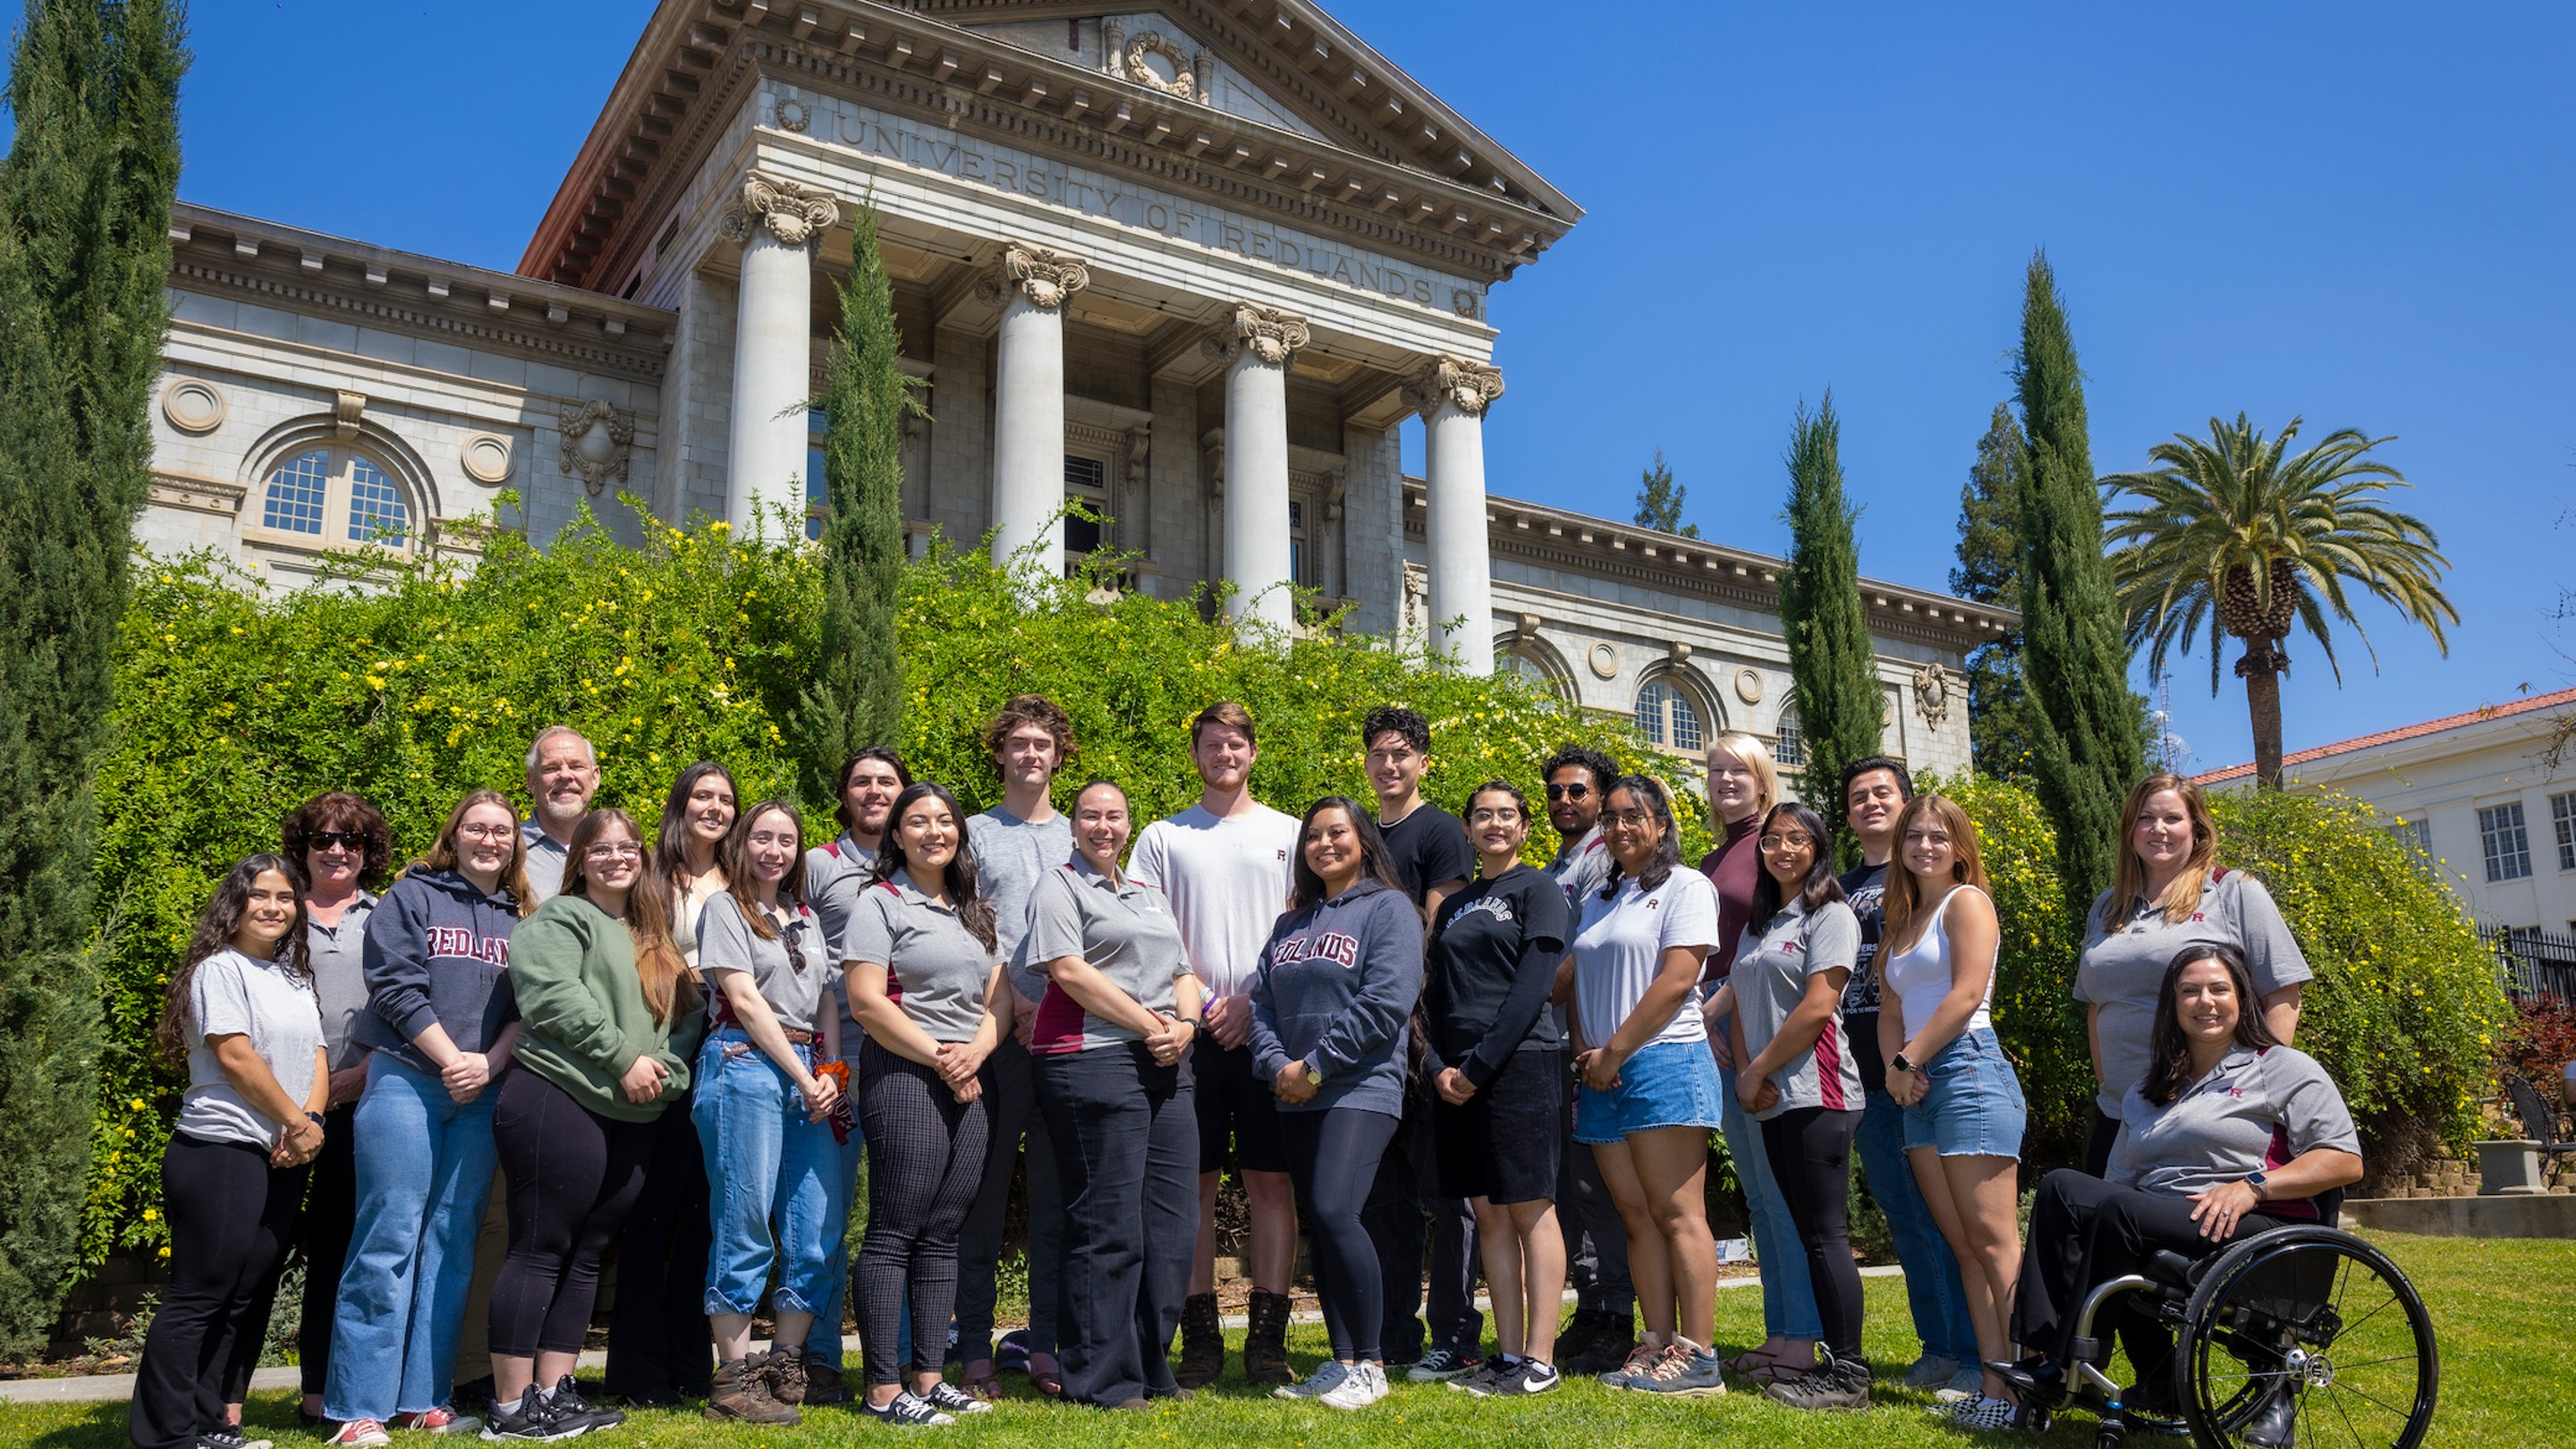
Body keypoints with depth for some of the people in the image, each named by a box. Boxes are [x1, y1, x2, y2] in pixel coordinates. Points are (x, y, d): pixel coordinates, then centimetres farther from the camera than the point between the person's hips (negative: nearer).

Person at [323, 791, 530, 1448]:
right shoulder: (411, 898, 3)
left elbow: (527, 1006, 7)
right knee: (389, 1238, -6)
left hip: (481, 1096, 4)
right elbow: (396, 986, -7)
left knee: (452, 1242, 5)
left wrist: (489, 1063, -9)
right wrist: (452, 1059, -11)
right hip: (405, 1081, -4)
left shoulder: (521, 919, 14)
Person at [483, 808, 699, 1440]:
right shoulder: (560, 919, -1)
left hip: (632, 1121, 8)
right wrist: (623, 1059, -15)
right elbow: (553, 997, -15)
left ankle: (553, 1391, 17)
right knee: (540, 1252, -4)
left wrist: (666, 1067, 0)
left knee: (587, 1257, 10)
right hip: (558, 1104, -8)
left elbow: (684, 1017, 21)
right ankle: (512, 1407, 1)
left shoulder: (654, 941, 23)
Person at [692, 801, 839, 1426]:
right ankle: (734, 1380, 2)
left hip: (807, 1074, 6)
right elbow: (746, 1002, -6)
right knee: (745, 1225, -5)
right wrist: (802, 1076, -9)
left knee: (817, 1225, 2)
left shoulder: (806, 918, 21)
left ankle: (786, 1367, 13)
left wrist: (830, 1075, 3)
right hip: (746, 1065, -6)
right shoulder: (725, 907, 3)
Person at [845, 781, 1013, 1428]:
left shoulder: (976, 911, 18)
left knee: (942, 1235, 9)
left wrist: (976, 1052, -5)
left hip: (969, 1083, 6)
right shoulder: (880, 902, -2)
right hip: (903, 1077, -6)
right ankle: (883, 1389, 1)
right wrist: (938, 1059, -10)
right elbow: (866, 1001, -11)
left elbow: (999, 998, 15)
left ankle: (928, 1378, 16)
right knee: (895, 1233, -4)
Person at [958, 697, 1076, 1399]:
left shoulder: (1079, 835, 17)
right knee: (985, 1189, -1)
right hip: (996, 1029, -2)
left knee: (1058, 1190, 5)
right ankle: (974, 1350, 6)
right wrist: (1012, 998, -12)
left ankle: (1048, 1345, 12)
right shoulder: (975, 833, 9)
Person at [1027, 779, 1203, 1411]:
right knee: (1107, 1228, -5)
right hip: (1094, 1061, -7)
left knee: (1172, 1223, 7)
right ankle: (1100, 1378, 4)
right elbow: (1069, 970, -11)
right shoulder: (1059, 886, 2)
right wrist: (1148, 1025, -12)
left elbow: (1183, 972, 22)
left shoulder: (1150, 895, 24)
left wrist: (1185, 1024, 0)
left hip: (1165, 1069, 7)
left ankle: (1152, 1368, 18)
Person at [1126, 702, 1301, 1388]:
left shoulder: (1287, 833, 12)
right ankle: (1199, 1335, 11)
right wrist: (1197, 998, -9)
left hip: (1268, 1031, 0)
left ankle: (1267, 1337, 7)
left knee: (1271, 1178, 0)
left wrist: (1255, 1001, -6)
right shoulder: (1162, 838, 11)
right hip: (1191, 1032, 0)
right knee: (1194, 1181, 2)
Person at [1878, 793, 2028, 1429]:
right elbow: (1892, 1006, 18)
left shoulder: (1967, 900, -1)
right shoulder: (1904, 916, 22)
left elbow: (1966, 995, -11)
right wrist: (1895, 1065, 0)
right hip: (1920, 1088, 8)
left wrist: (1907, 1059, -7)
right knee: (1963, 1244, 6)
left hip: (1970, 1071, -8)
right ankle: (1992, 1383, 7)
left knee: (1992, 1239, -11)